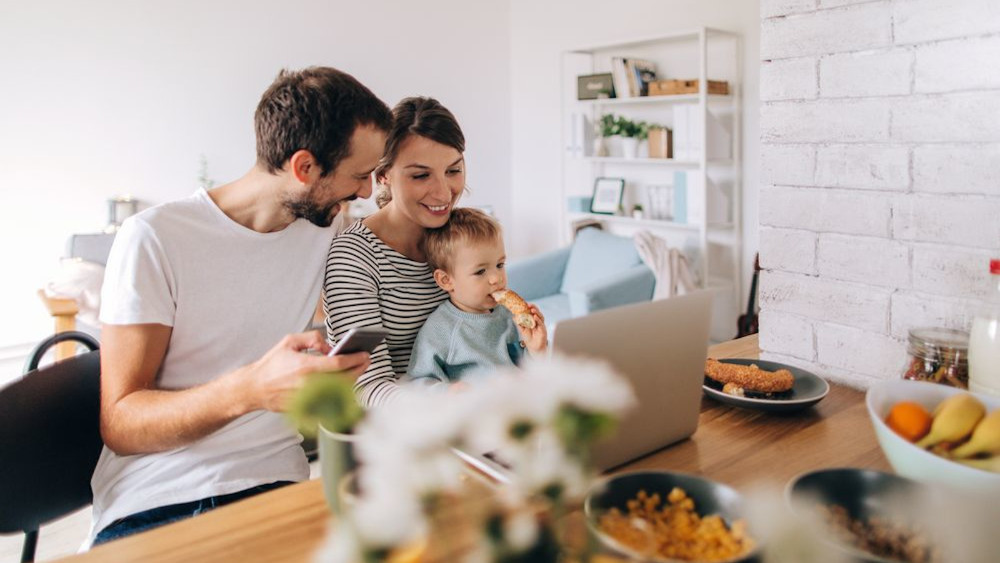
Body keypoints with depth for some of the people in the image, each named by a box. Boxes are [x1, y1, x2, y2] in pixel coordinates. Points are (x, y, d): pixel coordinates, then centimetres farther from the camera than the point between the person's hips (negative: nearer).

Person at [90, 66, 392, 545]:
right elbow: (118, 424, -11)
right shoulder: (154, 238, -8)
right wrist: (250, 389, -28)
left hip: (274, 487, 4)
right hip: (150, 505, -3)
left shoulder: (324, 228, 8)